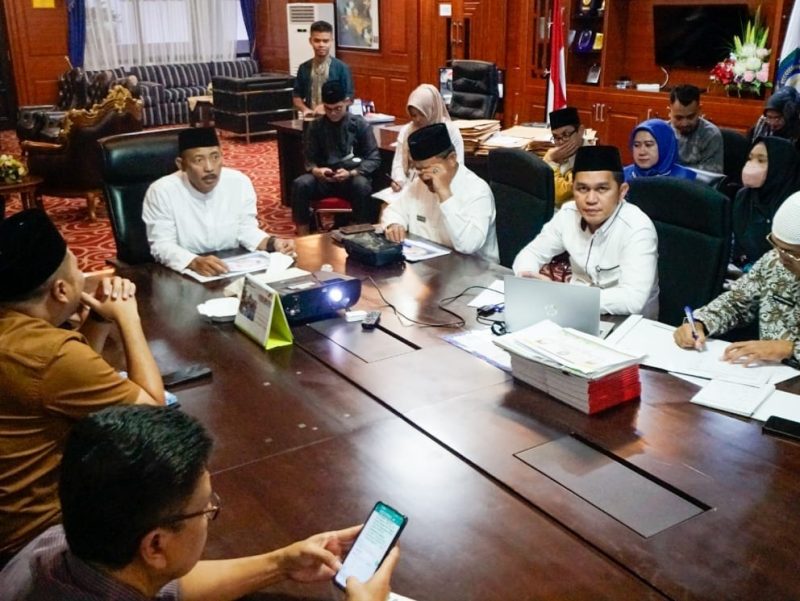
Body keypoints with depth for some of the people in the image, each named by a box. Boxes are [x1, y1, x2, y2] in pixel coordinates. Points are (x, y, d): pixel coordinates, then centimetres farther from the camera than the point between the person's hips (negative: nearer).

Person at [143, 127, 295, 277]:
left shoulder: (240, 182, -5)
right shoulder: (161, 191, -14)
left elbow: (246, 229, 5)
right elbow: (162, 245, -16)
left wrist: (272, 242, -15)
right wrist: (195, 262, -34)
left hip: (235, 269, 3)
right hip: (184, 273, -2)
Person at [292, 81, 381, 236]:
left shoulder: (360, 124, -2)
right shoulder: (316, 127, 4)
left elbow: (374, 159, -3)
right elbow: (309, 159, 8)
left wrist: (351, 173, -21)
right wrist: (316, 170, -18)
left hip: (353, 177, -2)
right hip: (324, 179, 2)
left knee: (362, 185, -37)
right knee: (300, 185, -28)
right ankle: (302, 236, -18)